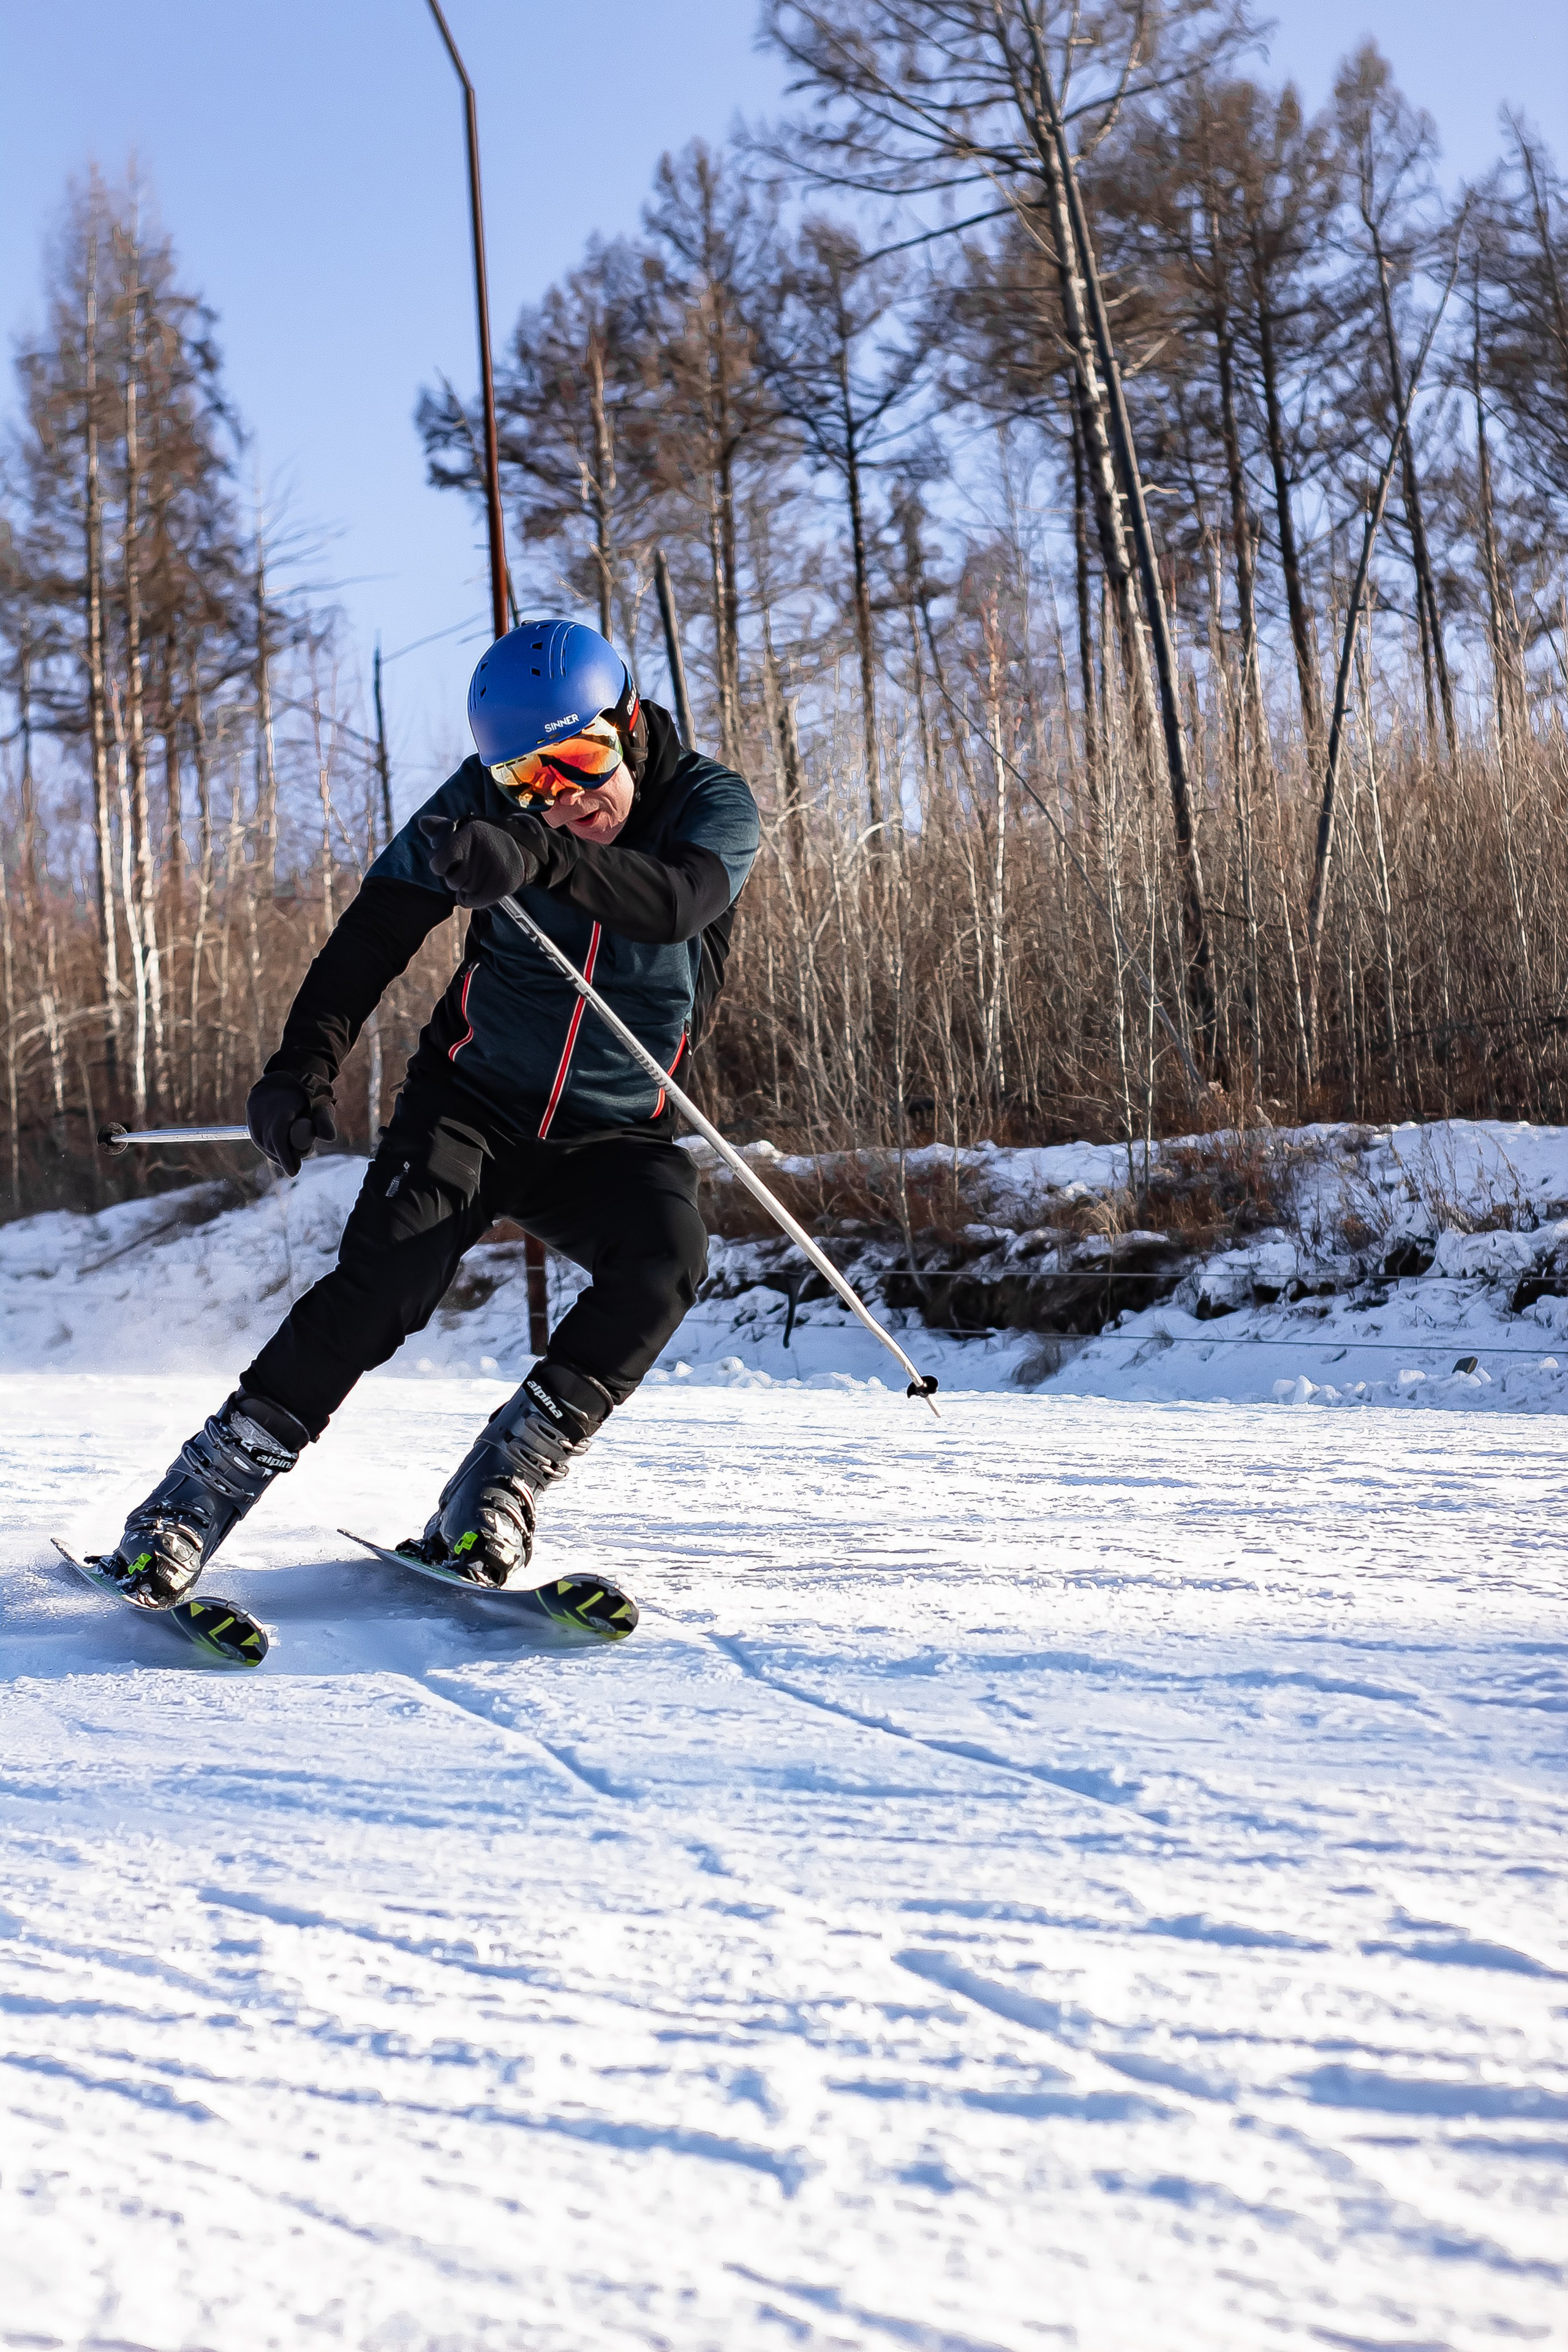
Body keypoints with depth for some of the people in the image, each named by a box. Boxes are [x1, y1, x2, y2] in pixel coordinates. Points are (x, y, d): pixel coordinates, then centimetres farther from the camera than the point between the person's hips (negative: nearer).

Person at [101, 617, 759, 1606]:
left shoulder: (714, 804, -12)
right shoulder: (485, 802, -8)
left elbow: (676, 901, -34)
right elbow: (377, 931, -6)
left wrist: (544, 858, -51)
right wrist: (307, 1062, -21)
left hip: (617, 1136, 1)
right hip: (475, 1104, 0)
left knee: (666, 1258, -29)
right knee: (387, 1276, -23)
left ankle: (491, 1496, -20)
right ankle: (200, 1493, -15)